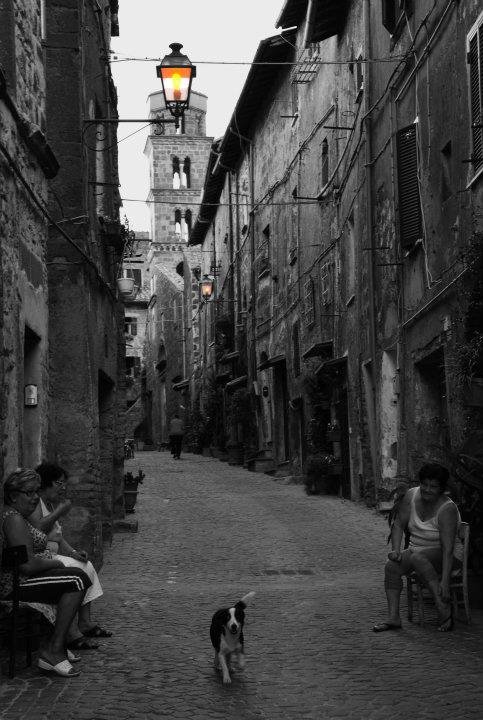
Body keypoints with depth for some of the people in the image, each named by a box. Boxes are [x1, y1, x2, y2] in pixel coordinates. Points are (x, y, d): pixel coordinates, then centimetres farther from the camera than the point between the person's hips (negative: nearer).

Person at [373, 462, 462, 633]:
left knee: (417, 558, -36)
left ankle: (444, 608, -31)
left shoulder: (447, 509, -23)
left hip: (443, 556, -6)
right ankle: (393, 618, -22)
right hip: (417, 550, 6)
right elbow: (398, 525, 1)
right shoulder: (411, 496, -6)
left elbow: (447, 549, -29)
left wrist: (445, 581, -35)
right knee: (391, 566, -22)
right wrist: (396, 550, -16)